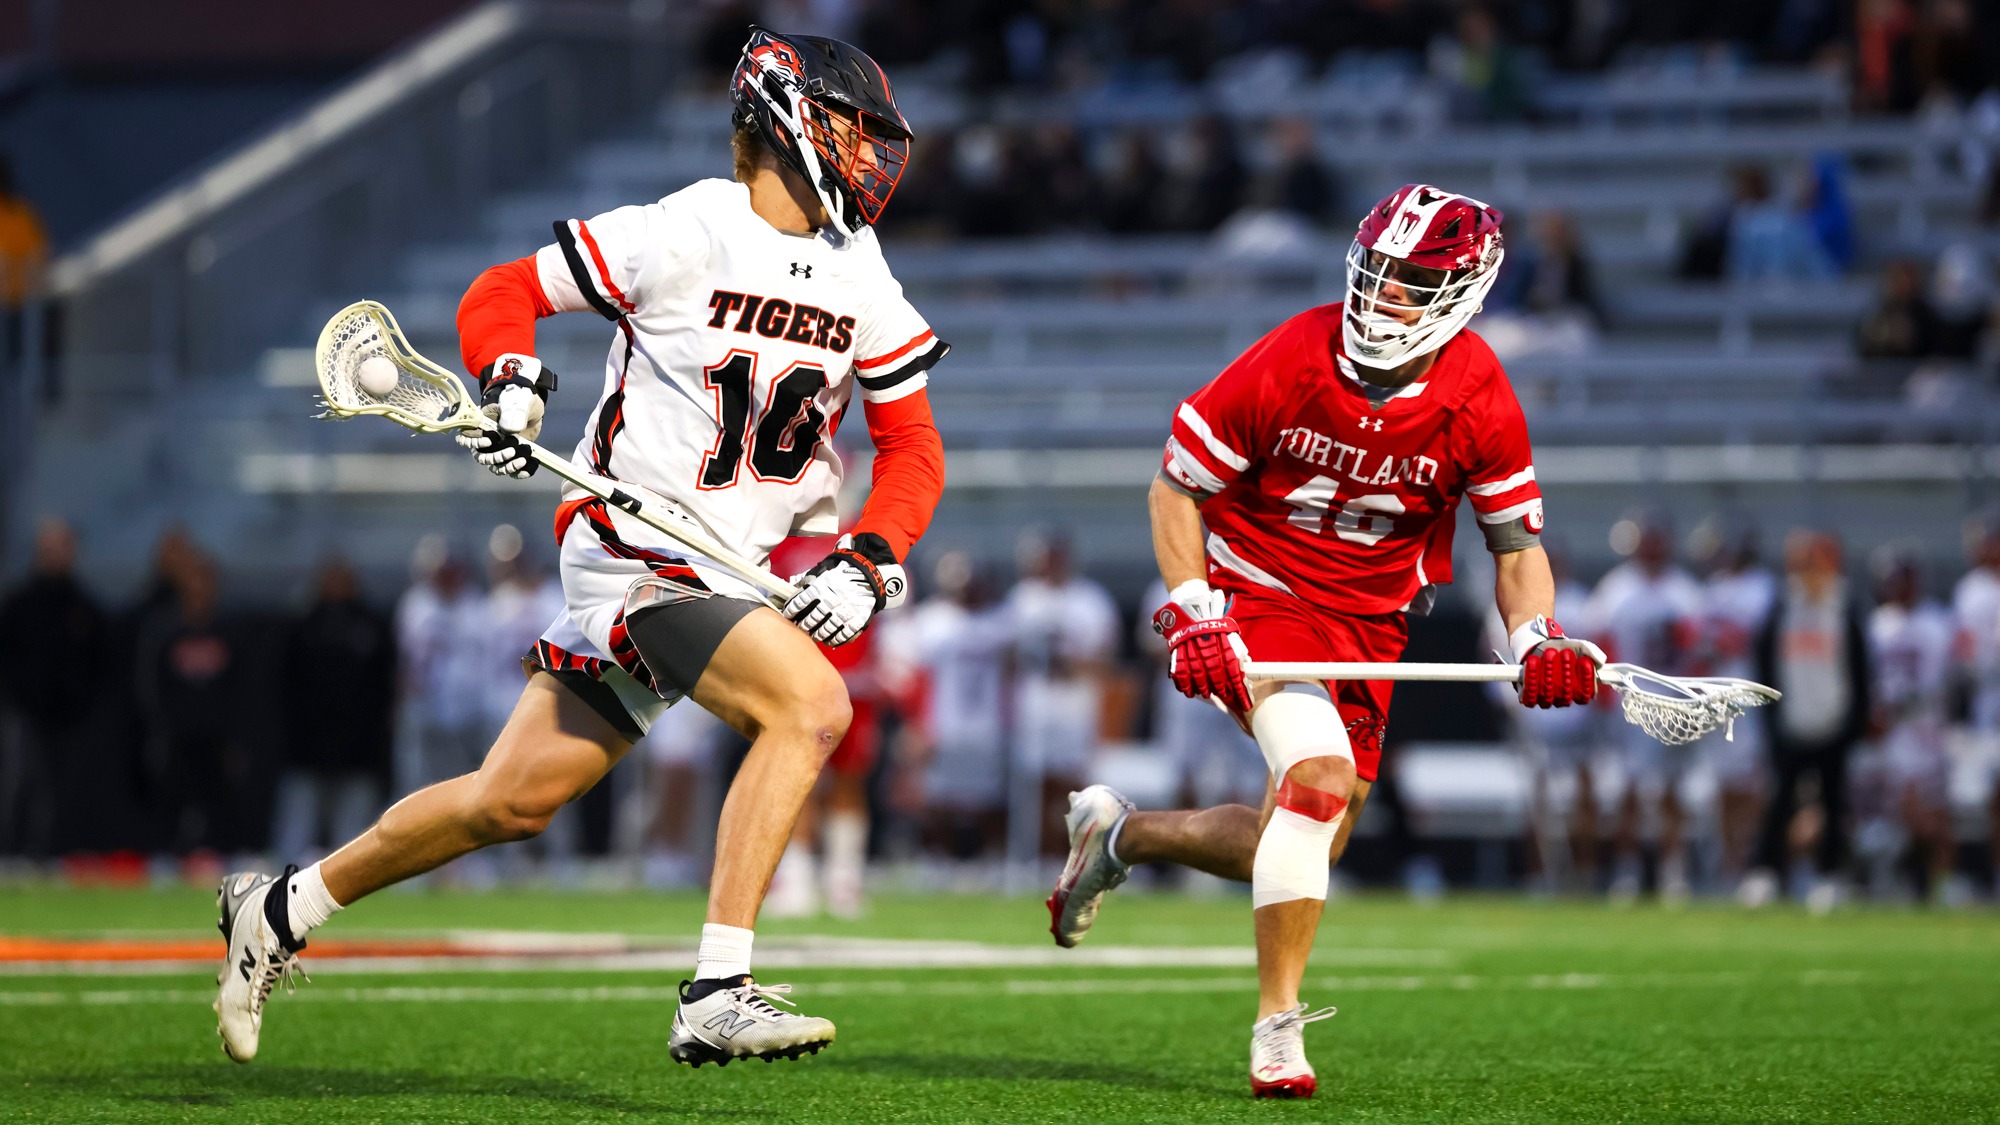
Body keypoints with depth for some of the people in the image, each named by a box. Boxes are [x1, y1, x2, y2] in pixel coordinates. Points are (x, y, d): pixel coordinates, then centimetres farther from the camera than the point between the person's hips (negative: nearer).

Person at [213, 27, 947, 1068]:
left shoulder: (863, 286, 6)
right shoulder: (682, 236, -12)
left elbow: (913, 446, 10)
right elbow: (500, 295, -3)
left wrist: (867, 562, -6)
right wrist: (510, 381, -22)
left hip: (731, 576, 7)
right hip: (635, 552, -7)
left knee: (514, 800, 11)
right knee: (811, 705, -25)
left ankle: (282, 909, 28)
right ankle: (715, 998, -26)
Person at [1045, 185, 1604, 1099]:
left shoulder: (1480, 403, -12)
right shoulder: (1287, 364, -19)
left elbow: (1516, 543, 0)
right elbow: (1175, 487, -7)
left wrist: (1536, 643, -19)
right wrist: (1193, 615, -18)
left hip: (1371, 627, 5)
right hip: (1258, 599, -5)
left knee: (1304, 850, 7)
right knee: (1320, 776, -28)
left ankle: (1117, 834, 35)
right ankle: (1277, 1026, -19)